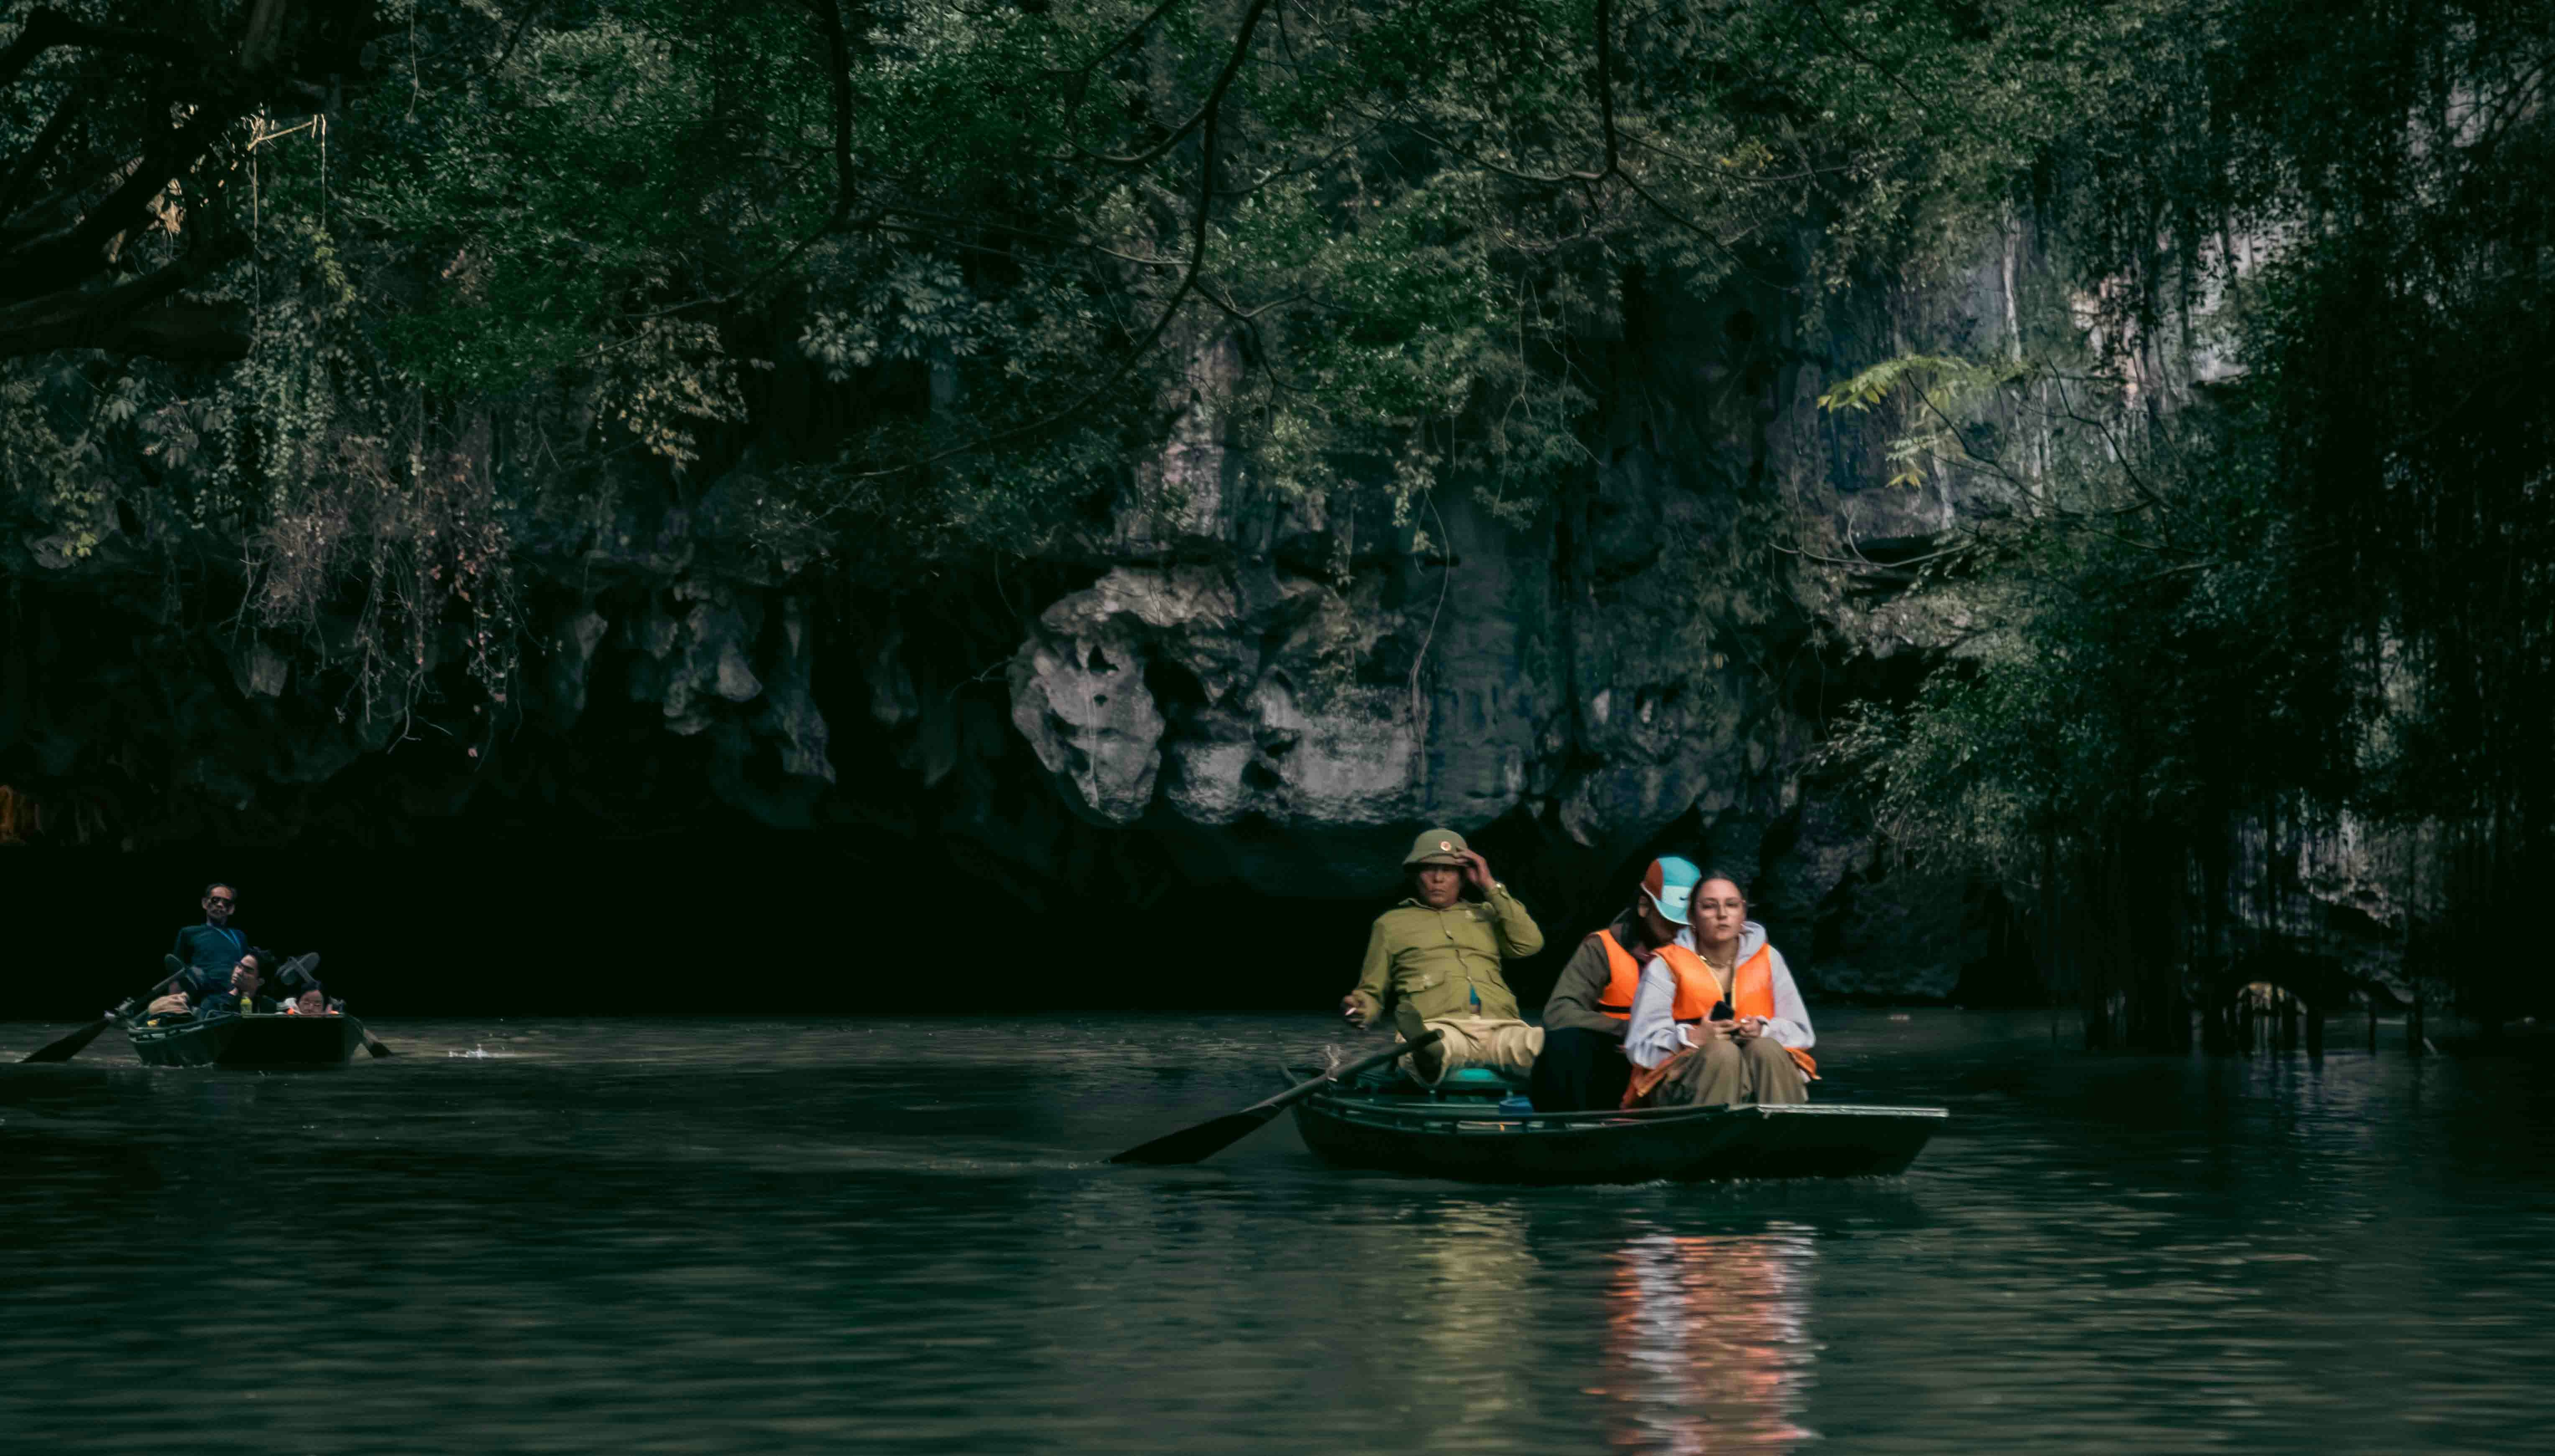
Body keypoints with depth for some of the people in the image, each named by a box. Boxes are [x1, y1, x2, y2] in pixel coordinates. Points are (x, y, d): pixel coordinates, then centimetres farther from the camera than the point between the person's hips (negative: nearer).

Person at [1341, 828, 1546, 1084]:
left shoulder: (1485, 913, 32)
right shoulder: (1392, 923, 28)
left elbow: (1530, 943, 14)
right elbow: (1372, 993, 26)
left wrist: (1491, 887, 15)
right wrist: (1360, 1009, 1)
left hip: (1499, 1028, 3)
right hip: (1439, 1026, -3)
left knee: (1546, 1044, -35)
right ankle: (1428, 1056, -74)